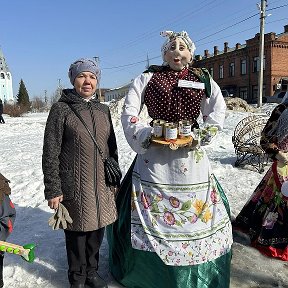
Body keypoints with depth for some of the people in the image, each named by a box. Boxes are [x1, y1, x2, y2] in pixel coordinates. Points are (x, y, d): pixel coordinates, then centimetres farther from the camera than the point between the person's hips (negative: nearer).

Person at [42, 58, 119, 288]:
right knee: (77, 231, 9)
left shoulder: (103, 110, 8)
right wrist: (52, 189, -10)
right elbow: (50, 153, -8)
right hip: (74, 186, -4)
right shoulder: (61, 109, -7)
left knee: (97, 229, 15)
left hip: (102, 184, 5)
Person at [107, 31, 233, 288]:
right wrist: (148, 136, -14)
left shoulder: (204, 80, 8)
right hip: (154, 154, -1)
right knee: (149, 212, 6)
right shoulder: (148, 77, 5)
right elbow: (129, 111, 0)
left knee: (198, 209, 8)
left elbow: (217, 112, 11)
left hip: (191, 154, 2)